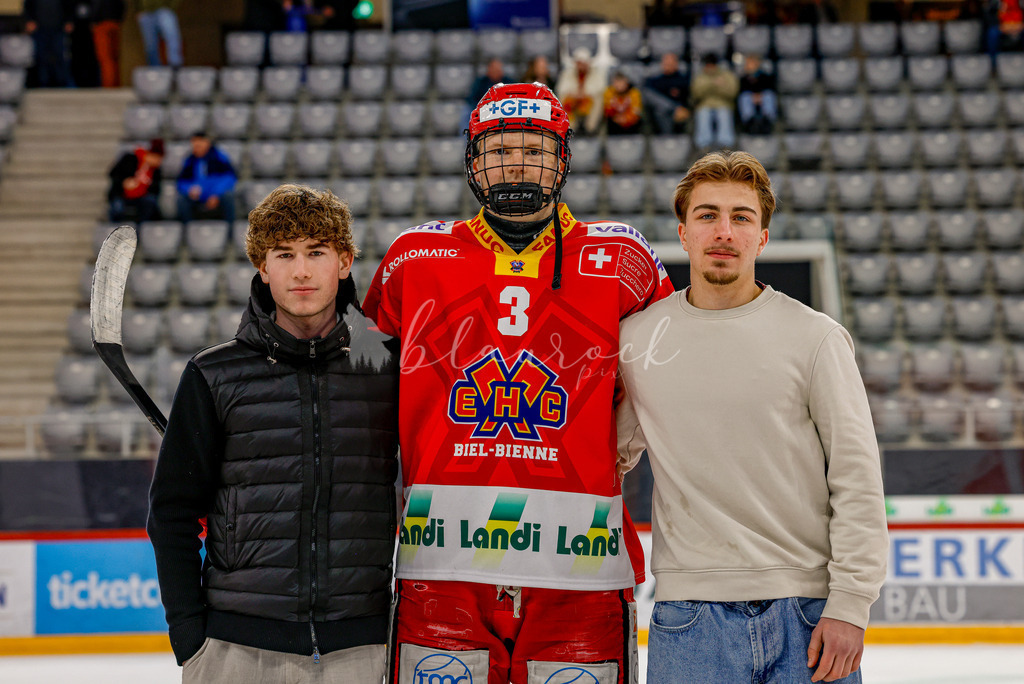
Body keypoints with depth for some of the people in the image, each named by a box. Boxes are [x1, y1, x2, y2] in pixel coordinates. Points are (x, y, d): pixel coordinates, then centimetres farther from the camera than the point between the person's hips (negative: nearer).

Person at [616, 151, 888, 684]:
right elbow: (613, 456, 19)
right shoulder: (637, 336, 6)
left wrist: (849, 605, -7)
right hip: (688, 614, 1)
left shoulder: (815, 336, 0)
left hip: (808, 613, -1)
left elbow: (857, 481, -1)